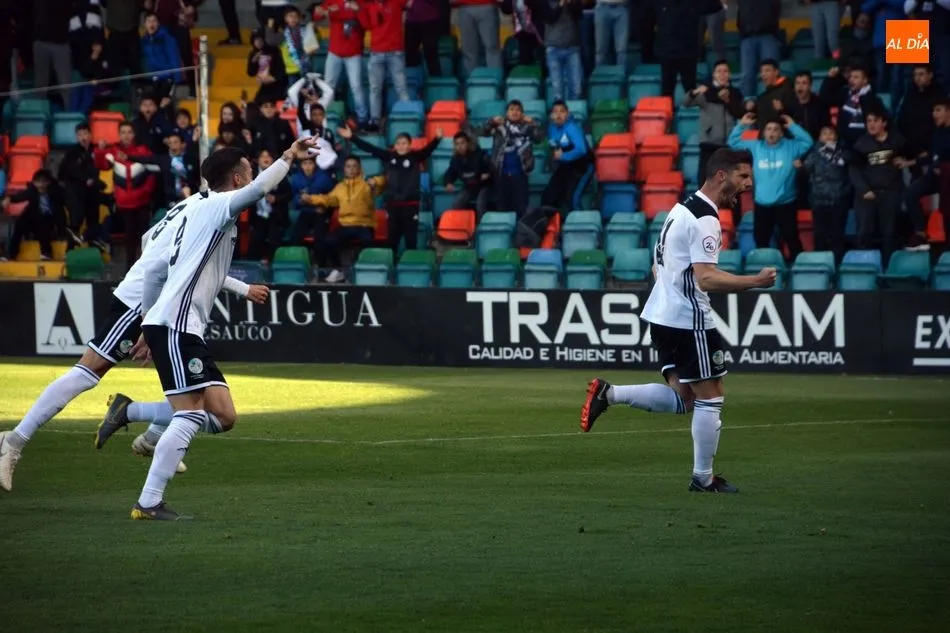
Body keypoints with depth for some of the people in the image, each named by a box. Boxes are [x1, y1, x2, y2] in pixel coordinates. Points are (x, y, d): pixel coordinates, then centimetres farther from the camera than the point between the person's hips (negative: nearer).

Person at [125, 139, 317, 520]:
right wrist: (288, 158, -11)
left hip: (187, 330, 10)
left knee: (223, 417, 1)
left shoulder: (198, 210, 24)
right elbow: (258, 189, -24)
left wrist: (148, 328, 29)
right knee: (189, 417, -16)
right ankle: (149, 503, -17)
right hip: (175, 327, -10)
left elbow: (155, 271, 27)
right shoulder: (217, 206, -3)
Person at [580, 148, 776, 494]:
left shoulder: (683, 208, 14)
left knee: (681, 398, 14)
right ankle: (703, 478, 7)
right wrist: (755, 281, -22)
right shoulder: (705, 219, -17)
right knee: (710, 397, 1)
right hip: (689, 320, -9)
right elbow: (706, 278, -26)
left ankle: (609, 394, 3)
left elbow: (658, 266, 22)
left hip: (662, 315, 9)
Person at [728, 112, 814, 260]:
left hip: (785, 203, -3)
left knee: (791, 237, 0)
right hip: (762, 203, 3)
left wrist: (793, 126, -13)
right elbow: (733, 142, 11)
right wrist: (741, 125, -1)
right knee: (761, 239, 11)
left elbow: (808, 142, -12)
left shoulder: (791, 147, -1)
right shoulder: (755, 147, 6)